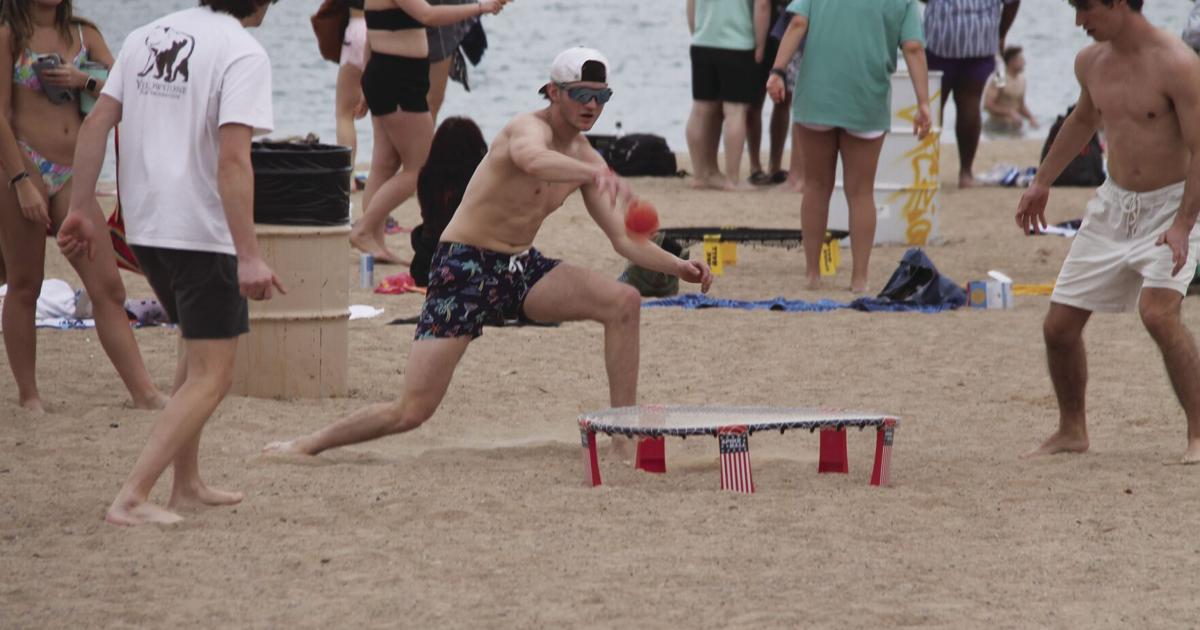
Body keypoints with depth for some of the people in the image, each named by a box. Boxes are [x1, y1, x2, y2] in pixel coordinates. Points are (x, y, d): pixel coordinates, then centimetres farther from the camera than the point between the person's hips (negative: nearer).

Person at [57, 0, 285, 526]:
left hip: (144, 225, 8)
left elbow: (95, 125, 7)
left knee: (197, 347, 27)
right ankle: (131, 499, -14)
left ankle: (186, 484, 32)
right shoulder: (244, 54, -13)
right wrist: (249, 256, -23)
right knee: (210, 378, -3)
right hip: (203, 230, -8)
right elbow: (233, 160, -22)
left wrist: (80, 211, 13)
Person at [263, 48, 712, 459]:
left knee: (623, 302, -13)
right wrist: (596, 174, -59)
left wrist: (676, 266, -8)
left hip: (521, 268, 7)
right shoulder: (530, 128, -16)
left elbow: (624, 240, 8)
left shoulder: (586, 159, 7)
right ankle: (311, 443, 10)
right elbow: (532, 158, -44)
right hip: (466, 268, -7)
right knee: (413, 411, -12)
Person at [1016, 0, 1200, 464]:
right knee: (1059, 324, 5)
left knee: (1158, 312, -28)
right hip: (1112, 205, 7)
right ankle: (1072, 430, 26)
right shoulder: (1091, 62, 3)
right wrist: (1042, 182, 25)